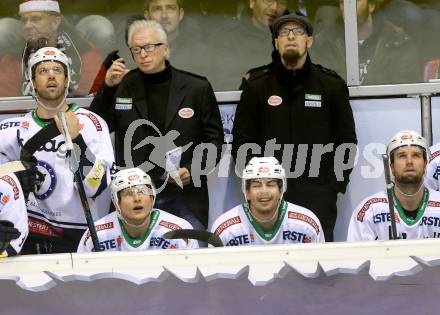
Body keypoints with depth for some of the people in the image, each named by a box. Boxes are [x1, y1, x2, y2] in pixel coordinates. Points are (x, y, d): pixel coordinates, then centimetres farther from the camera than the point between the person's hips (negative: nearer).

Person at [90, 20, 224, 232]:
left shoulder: (197, 88, 4)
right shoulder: (122, 87, 6)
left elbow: (213, 139, 6)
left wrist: (192, 169, -9)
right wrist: (107, 88, -9)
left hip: (185, 196, 0)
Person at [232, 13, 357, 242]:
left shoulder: (332, 85, 9)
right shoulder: (257, 86, 9)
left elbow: (347, 141, 11)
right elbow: (241, 142, 9)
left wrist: (334, 186, 1)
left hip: (318, 197, 0)